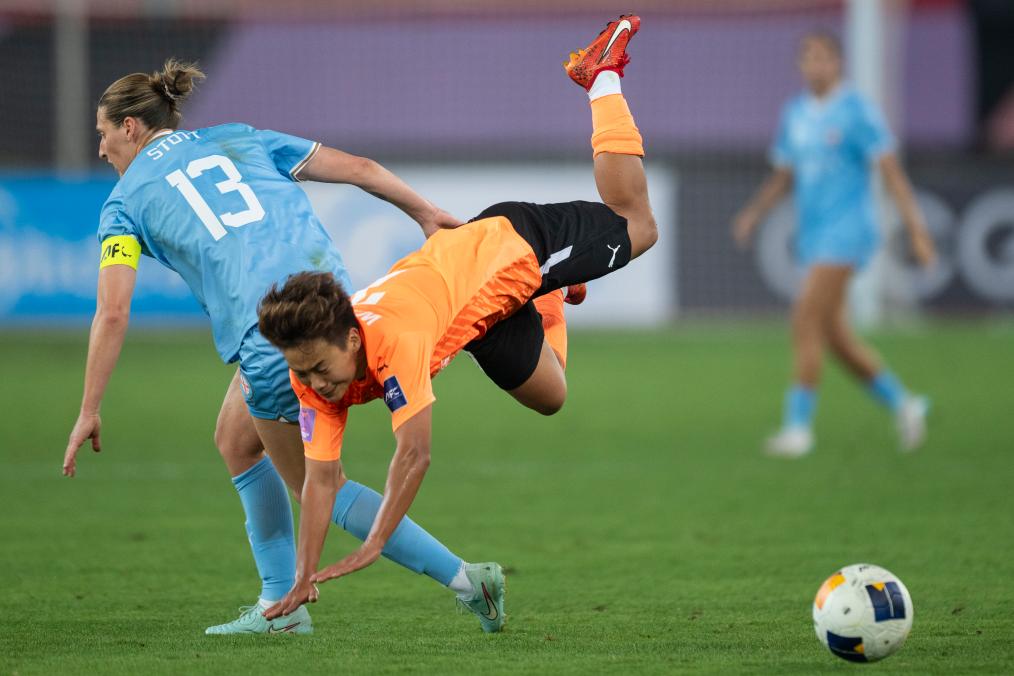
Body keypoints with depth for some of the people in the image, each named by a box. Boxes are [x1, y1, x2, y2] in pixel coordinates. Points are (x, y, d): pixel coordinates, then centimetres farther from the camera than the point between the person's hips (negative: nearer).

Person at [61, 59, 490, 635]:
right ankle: (280, 604, 25)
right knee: (237, 439, 25)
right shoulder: (239, 139, 21)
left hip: (272, 341, -6)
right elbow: (357, 168, 15)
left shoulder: (126, 200, 10)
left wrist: (89, 412, 6)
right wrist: (426, 212, 25)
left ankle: (466, 577, 1)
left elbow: (113, 313, 0)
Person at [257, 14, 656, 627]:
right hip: (479, 312, 4)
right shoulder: (313, 375, -28)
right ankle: (552, 300, 52)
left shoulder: (398, 336, -46)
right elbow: (322, 476, -25)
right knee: (549, 397, 24)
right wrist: (306, 580, -33)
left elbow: (415, 452, -47)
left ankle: (604, 76, 38)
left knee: (636, 227, 21)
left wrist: (374, 547, -49)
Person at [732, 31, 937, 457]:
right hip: (813, 235, 8)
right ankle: (902, 404, 25)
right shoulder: (795, 113, 13)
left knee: (805, 320, -17)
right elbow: (784, 175, 22)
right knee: (834, 335, 8)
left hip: (845, 232, -8)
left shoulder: (856, 111, -8)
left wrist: (916, 230, -15)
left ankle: (798, 427, -16)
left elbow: (891, 171, -10)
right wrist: (753, 214, 7)